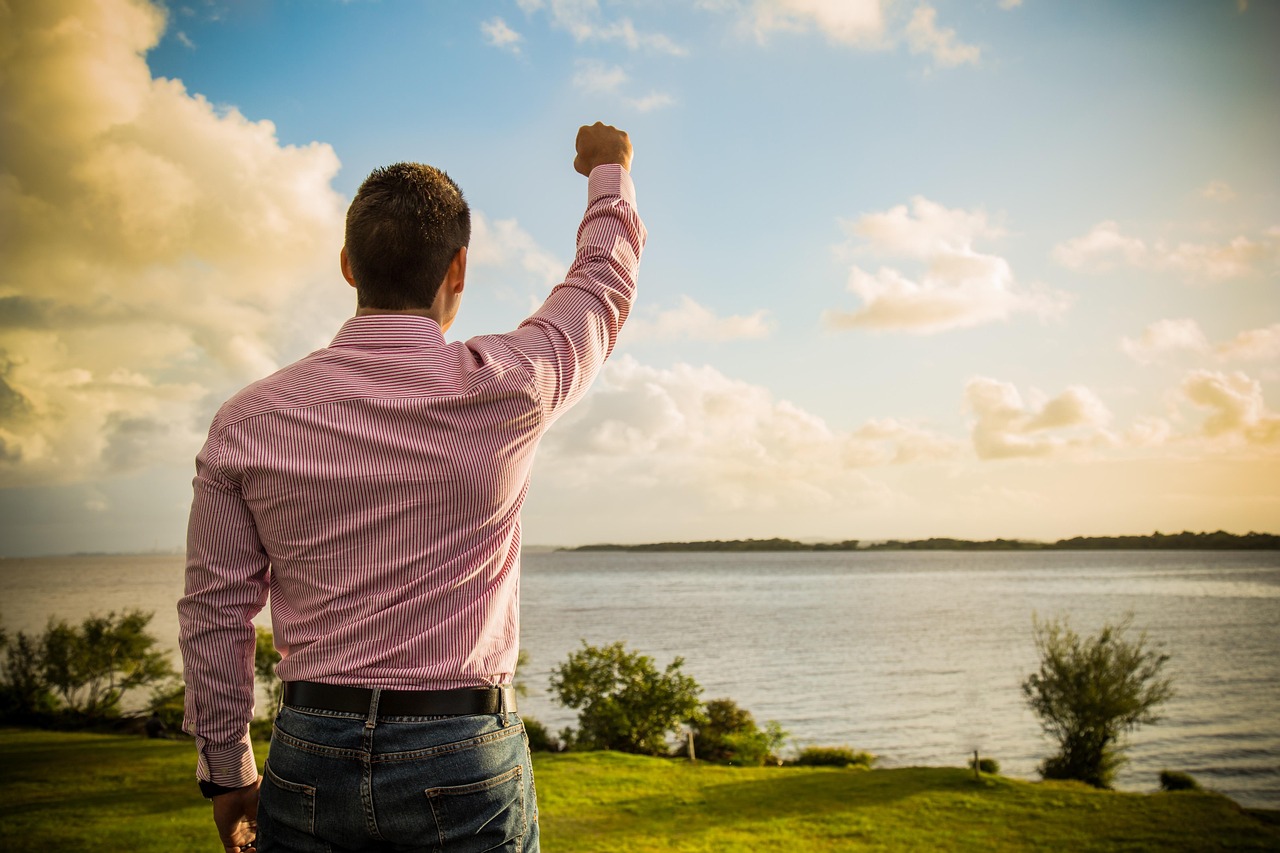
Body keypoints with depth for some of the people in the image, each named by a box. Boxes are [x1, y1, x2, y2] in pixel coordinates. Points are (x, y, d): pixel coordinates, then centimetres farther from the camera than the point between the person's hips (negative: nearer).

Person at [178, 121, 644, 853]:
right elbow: (605, 285, 6)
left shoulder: (248, 422, -4)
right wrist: (611, 168, 25)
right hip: (464, 762, -2)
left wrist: (227, 773, 15)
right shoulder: (499, 392, -12)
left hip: (310, 761, 3)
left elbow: (214, 613, 2)